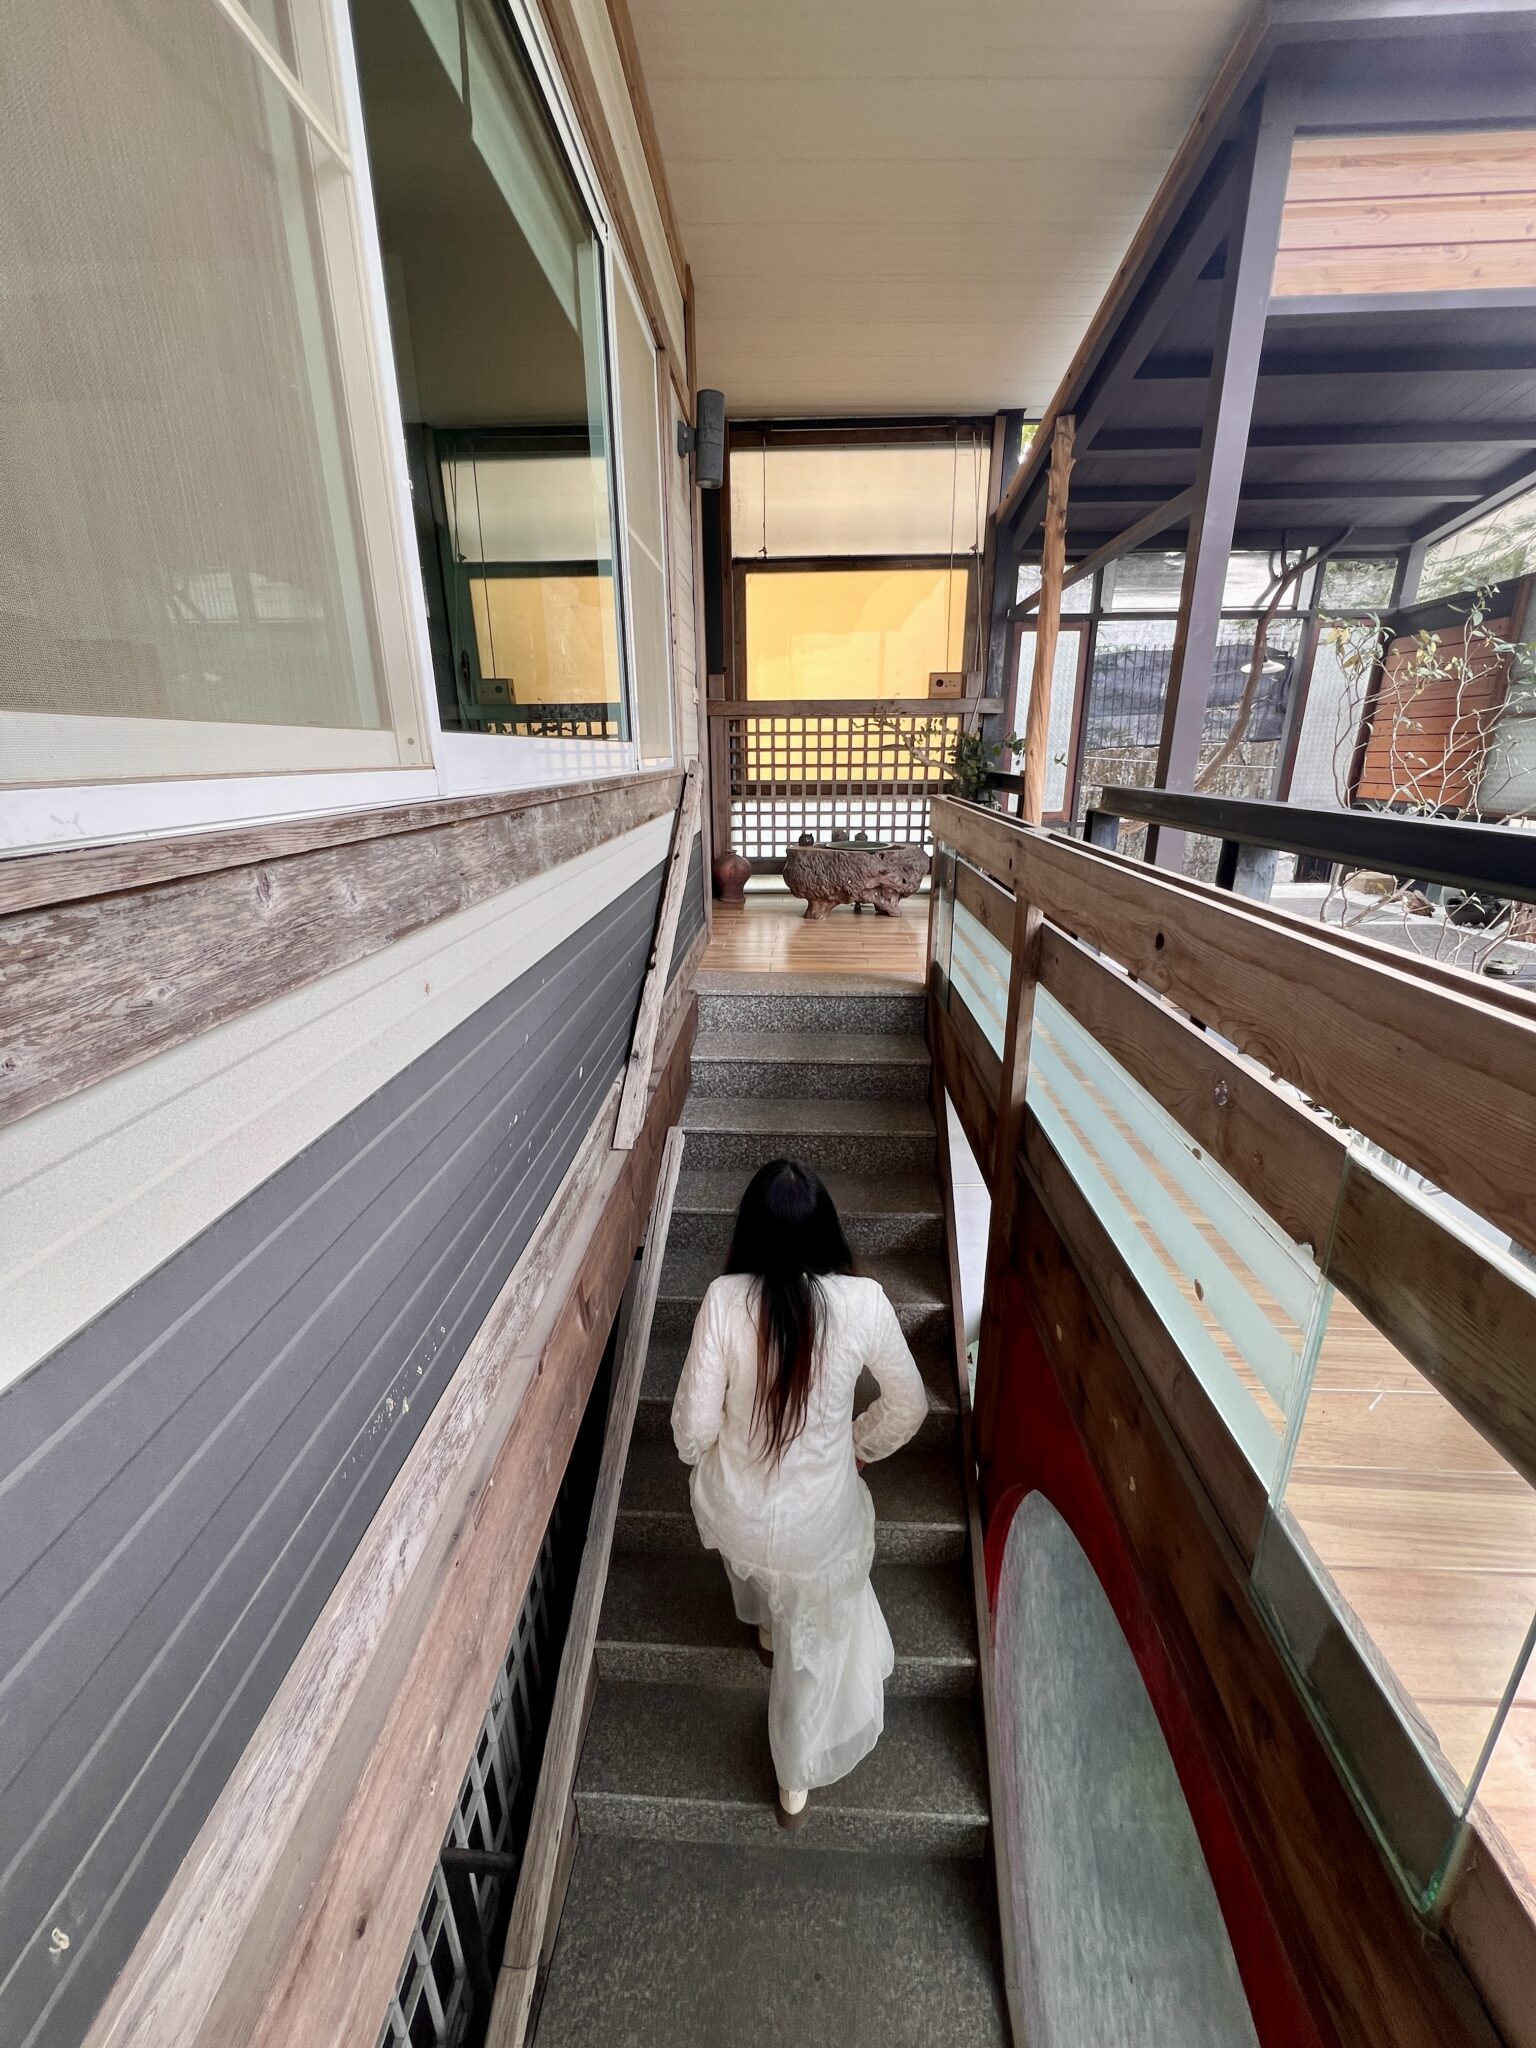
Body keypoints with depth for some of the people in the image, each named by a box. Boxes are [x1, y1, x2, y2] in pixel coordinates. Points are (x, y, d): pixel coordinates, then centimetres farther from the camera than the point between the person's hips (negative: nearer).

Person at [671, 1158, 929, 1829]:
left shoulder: (724, 1300, -26)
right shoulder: (863, 1301, -24)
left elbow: (694, 1426, -16)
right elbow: (909, 1405, -8)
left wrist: (699, 1460, 7)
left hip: (731, 1511, 1)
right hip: (819, 1520, -1)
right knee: (817, 1640, 32)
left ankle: (765, 1627, 67)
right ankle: (796, 1782, 52)